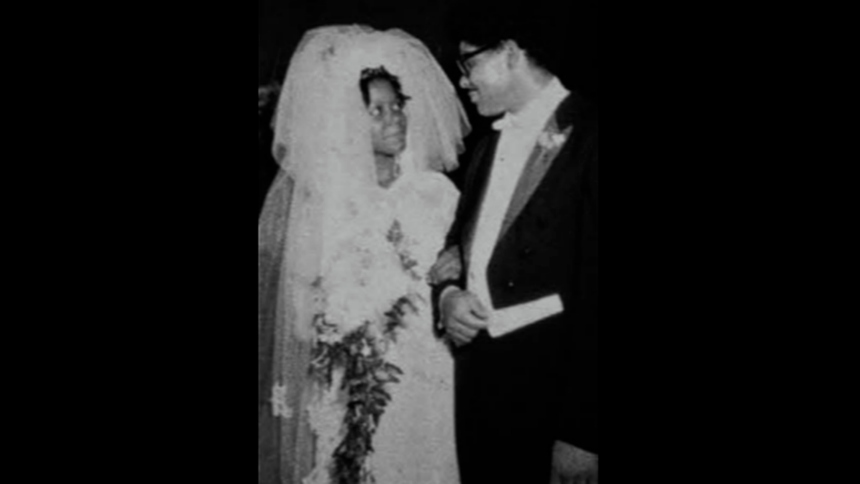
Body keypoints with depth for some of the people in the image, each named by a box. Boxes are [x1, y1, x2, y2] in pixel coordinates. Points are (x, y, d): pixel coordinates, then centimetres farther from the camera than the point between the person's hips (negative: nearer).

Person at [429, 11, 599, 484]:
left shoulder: (585, 135, -13)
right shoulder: (490, 142, 11)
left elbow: (591, 289, -17)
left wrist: (580, 433, -19)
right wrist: (447, 292, -4)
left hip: (547, 399, -7)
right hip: (476, 387, 7)